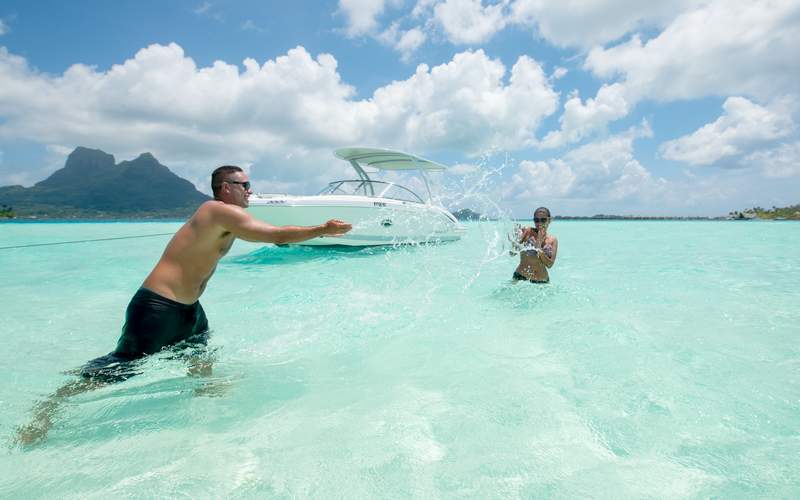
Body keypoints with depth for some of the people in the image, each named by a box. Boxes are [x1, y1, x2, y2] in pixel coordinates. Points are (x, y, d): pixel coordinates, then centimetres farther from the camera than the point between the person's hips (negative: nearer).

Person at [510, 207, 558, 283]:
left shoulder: (553, 240, 3)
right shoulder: (527, 232, -4)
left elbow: (549, 264, -6)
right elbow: (512, 253, -10)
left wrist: (538, 247, -16)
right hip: (521, 277, -2)